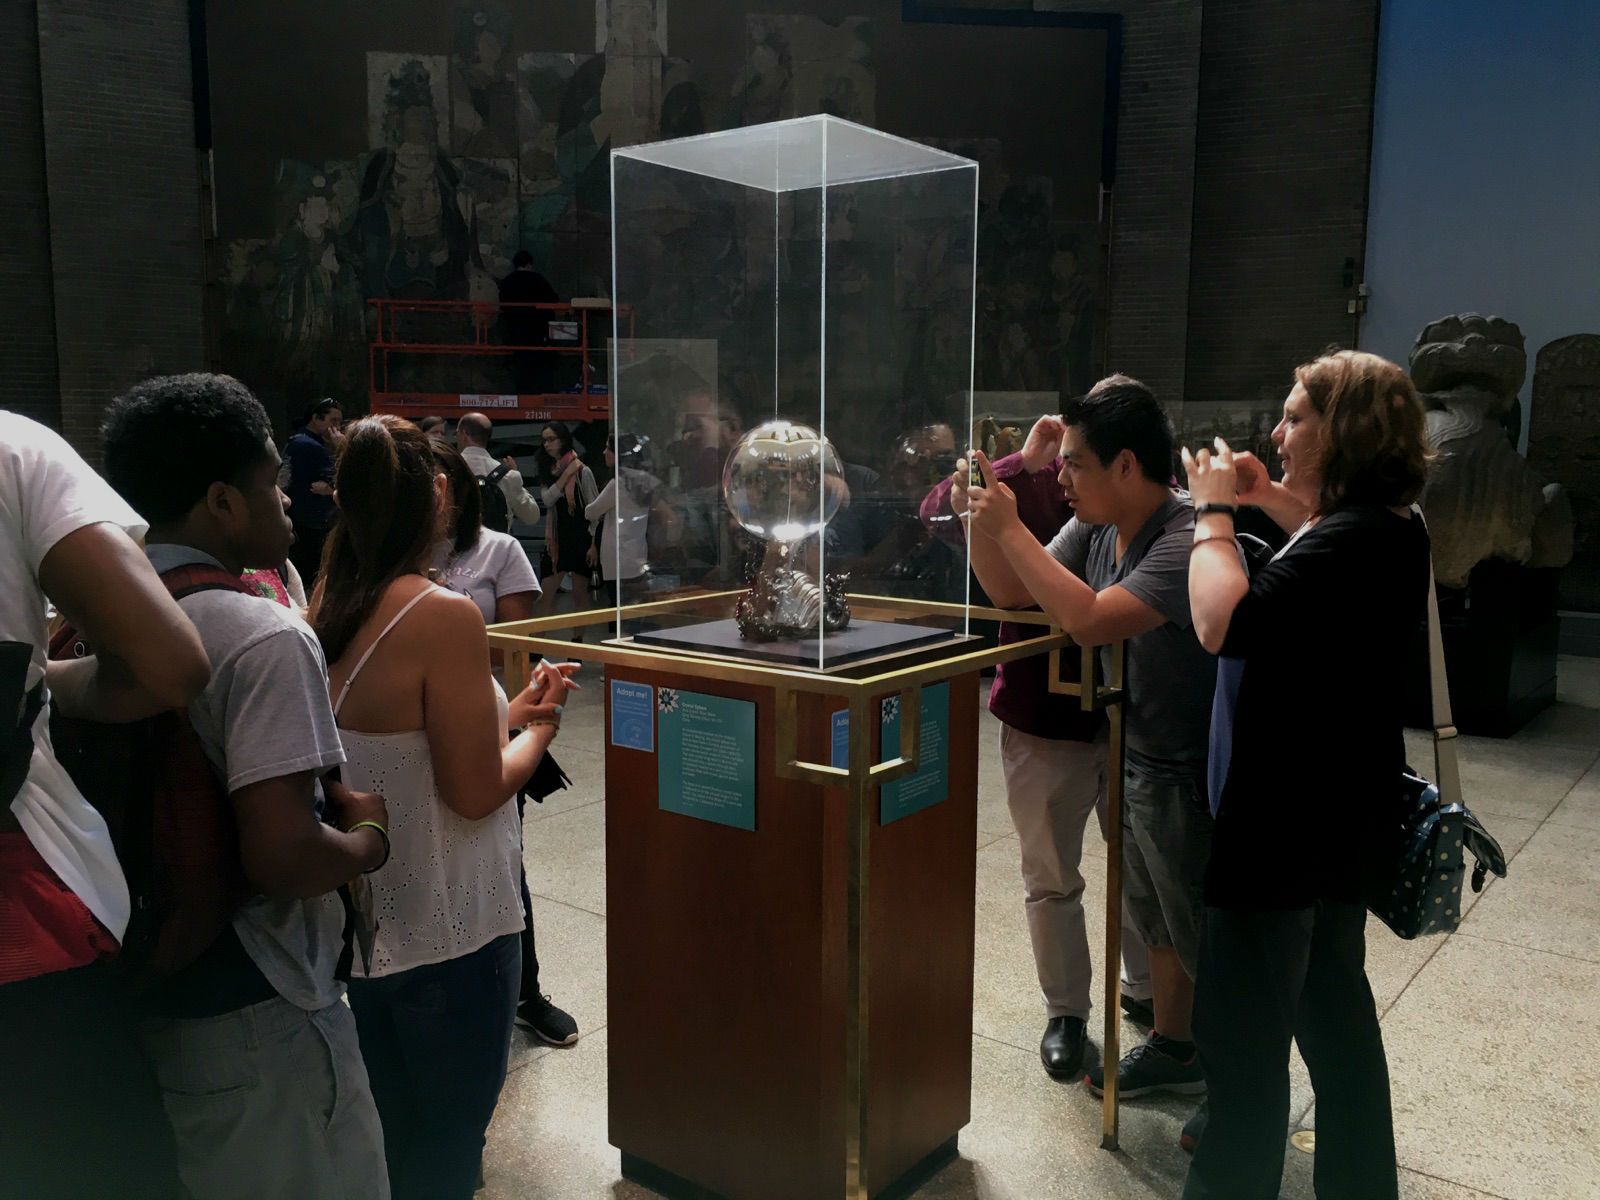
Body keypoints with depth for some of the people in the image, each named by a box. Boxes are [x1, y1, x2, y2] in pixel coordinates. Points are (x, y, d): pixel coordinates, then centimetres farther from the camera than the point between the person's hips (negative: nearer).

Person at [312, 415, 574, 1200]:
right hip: (446, 936, -7)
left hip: (360, 926, 7)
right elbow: (475, 792, -18)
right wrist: (538, 731, -1)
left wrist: (507, 715, 9)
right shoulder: (445, 616, -21)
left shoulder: (328, 607, 0)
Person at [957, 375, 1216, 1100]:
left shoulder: (1188, 540, -27)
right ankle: (1174, 1049, 44)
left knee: (1207, 942, 7)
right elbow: (1011, 593, 6)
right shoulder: (1097, 528, -2)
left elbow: (1091, 619, -38)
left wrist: (1008, 528, -30)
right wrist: (978, 518, -11)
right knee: (1160, 923, 24)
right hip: (1137, 759, 8)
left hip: (1192, 774, -8)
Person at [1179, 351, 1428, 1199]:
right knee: (1333, 1008, 22)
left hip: (1287, 818, -11)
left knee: (1242, 1027, 2)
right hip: (1331, 808, 11)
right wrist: (1273, 504, 15)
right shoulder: (1384, 528, 7)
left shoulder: (1355, 542, -24)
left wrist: (1214, 514, -18)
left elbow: (1225, 624, -31)